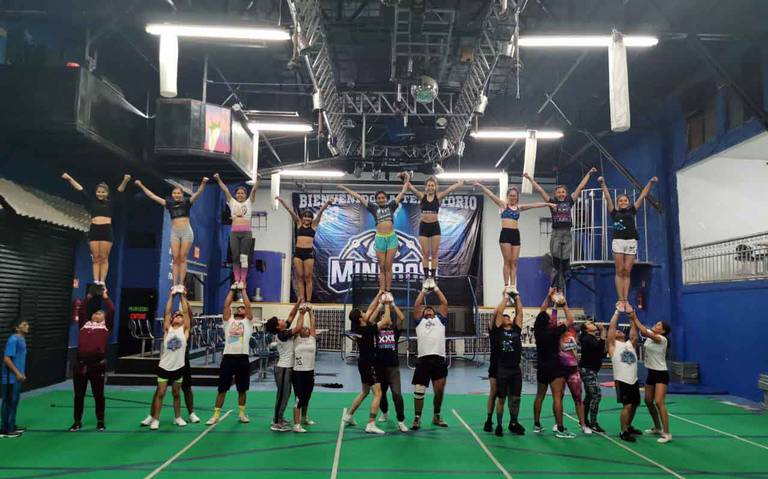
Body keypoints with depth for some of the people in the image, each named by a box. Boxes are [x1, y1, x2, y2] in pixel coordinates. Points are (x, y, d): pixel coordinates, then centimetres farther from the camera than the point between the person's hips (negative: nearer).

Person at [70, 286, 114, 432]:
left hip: (98, 364, -2)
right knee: (79, 395, 10)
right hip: (80, 362, 2)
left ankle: (100, 422, 19)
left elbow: (112, 311, 3)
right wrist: (88, 297, 20)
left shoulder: (106, 326, 10)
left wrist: (105, 297, 11)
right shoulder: (85, 324, 16)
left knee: (98, 394, 7)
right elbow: (81, 310, 14)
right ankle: (77, 422, 23)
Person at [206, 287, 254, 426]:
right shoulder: (228, 321, 13)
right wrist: (233, 290, 9)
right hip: (228, 358, 1)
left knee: (242, 389, 10)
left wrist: (243, 290, 7)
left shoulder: (248, 322, 10)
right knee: (222, 389, 5)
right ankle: (216, 415, 13)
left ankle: (241, 413, 23)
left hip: (242, 359, 0)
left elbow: (248, 306, 1)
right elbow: (226, 305, 5)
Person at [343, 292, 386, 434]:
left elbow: (371, 309, 8)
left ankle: (348, 416, 29)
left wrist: (379, 294, 9)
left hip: (363, 362, 9)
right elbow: (385, 321, -16)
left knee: (364, 392, 23)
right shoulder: (368, 329, -21)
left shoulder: (359, 327, 0)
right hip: (369, 364, -9)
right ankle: (371, 425, -12)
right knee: (378, 393, -8)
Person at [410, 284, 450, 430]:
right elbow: (416, 305, 11)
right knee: (419, 391, -1)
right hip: (423, 359, -1)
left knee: (439, 390, 5)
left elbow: (444, 303, 15)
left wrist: (436, 289, 21)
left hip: (439, 359, 1)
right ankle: (417, 418, 10)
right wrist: (424, 290, 19)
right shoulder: (420, 321, 18)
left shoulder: (440, 319, 20)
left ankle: (436, 416, 23)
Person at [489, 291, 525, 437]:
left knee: (515, 398, 10)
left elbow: (519, 312, 11)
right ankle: (499, 425, 13)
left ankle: (513, 423, 25)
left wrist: (517, 297, 13)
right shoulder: (498, 330, 1)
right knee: (501, 398, 3)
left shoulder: (516, 329, 12)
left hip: (516, 369, 4)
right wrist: (505, 297, 5)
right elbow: (499, 312, -3)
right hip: (502, 369, -4)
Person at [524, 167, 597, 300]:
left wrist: (589, 173, 13)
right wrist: (530, 178, 2)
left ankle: (561, 291, 9)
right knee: (556, 264, -4)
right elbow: (539, 189, 3)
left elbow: (580, 187, 11)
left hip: (567, 235, 2)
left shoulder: (570, 201, 9)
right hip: (556, 234, -2)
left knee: (565, 264, 3)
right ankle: (555, 290, -2)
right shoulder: (552, 201, 4)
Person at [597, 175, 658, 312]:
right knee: (620, 271, -4)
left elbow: (643, 195, 16)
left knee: (627, 272, 0)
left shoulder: (632, 211, 18)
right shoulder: (614, 212, 14)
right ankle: (620, 300, -6)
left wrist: (651, 182, 10)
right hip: (618, 241, -2)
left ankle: (626, 300, -1)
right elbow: (607, 197, 8)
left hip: (631, 242, 2)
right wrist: (603, 183, 1)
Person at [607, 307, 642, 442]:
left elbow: (634, 328, 9)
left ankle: (628, 427, 34)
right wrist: (617, 311, -1)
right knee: (627, 406, -12)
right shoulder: (613, 345, 2)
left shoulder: (631, 344, 15)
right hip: (621, 381, -6)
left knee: (634, 405, 14)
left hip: (634, 380, 6)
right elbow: (611, 327, -4)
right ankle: (623, 432, 0)